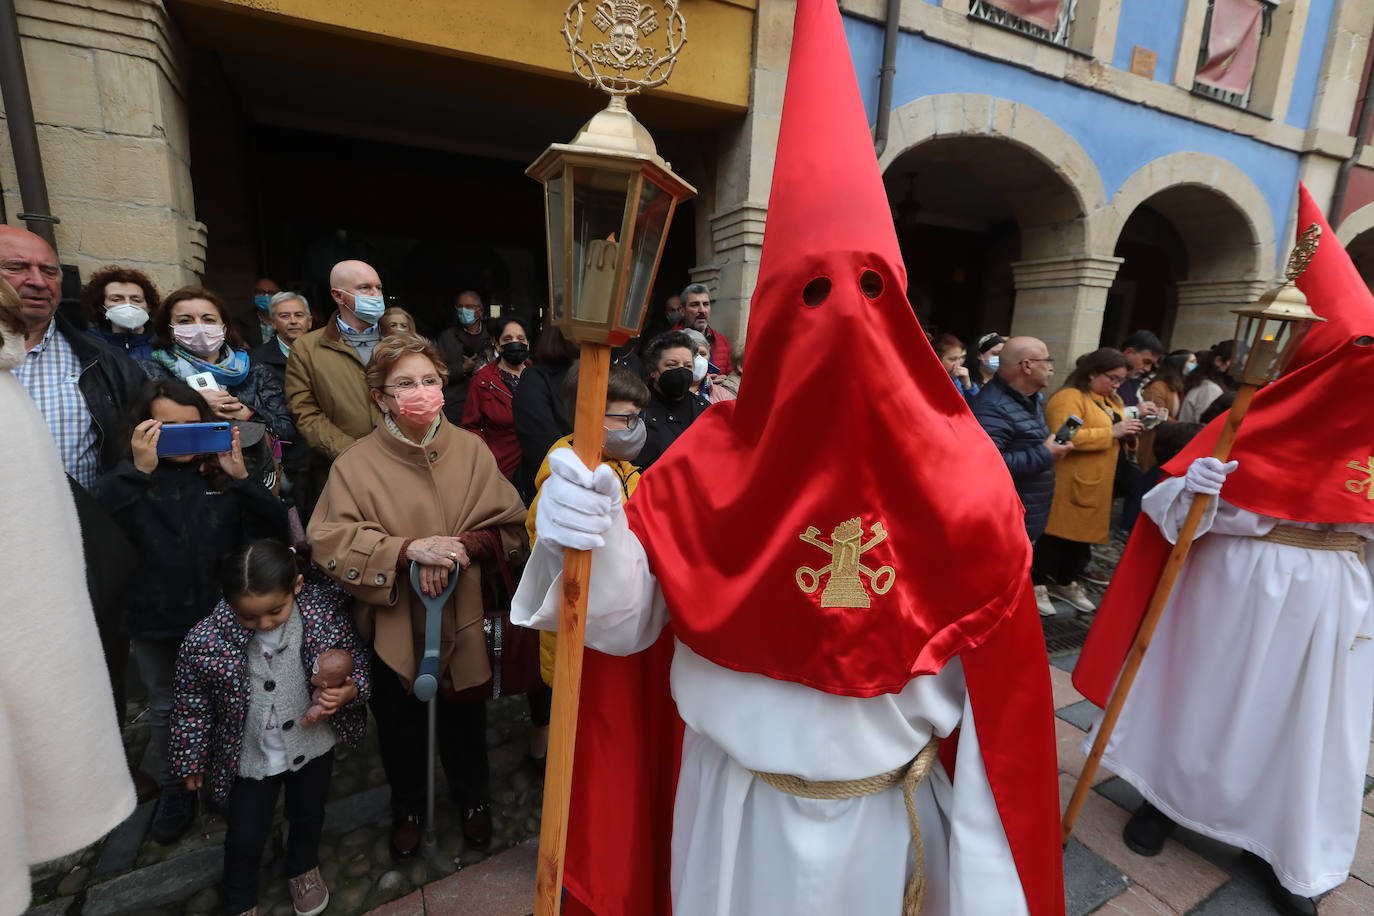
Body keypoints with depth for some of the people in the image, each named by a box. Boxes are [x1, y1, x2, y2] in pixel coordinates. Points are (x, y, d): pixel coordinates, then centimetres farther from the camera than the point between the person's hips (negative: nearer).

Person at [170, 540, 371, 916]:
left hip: (313, 745, 1)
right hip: (251, 756, -1)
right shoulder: (206, 641, -28)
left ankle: (303, 869, 60)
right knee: (245, 837, 22)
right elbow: (192, 703, -9)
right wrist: (192, 762, 2)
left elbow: (358, 663, -12)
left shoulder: (326, 612, -28)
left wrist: (348, 692, -33)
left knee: (308, 815, 27)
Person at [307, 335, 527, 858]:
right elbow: (329, 540, -16)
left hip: (461, 618, 1)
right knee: (400, 722, 19)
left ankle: (472, 798, 47)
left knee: (463, 716, 18)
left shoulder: (471, 450, -6)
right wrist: (409, 549, -28)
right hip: (392, 622, 0)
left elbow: (509, 526, -6)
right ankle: (407, 806, 48)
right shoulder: (357, 463, -10)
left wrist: (461, 547, -23)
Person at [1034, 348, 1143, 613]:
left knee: (1082, 534, 16)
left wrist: (1129, 432, 4)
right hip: (1067, 485, -9)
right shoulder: (1069, 397, -14)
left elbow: (1115, 437, 27)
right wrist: (1111, 432, -24)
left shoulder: (1112, 400, 17)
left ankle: (1065, 582, 31)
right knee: (1057, 535, -2)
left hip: (1096, 485, 9)